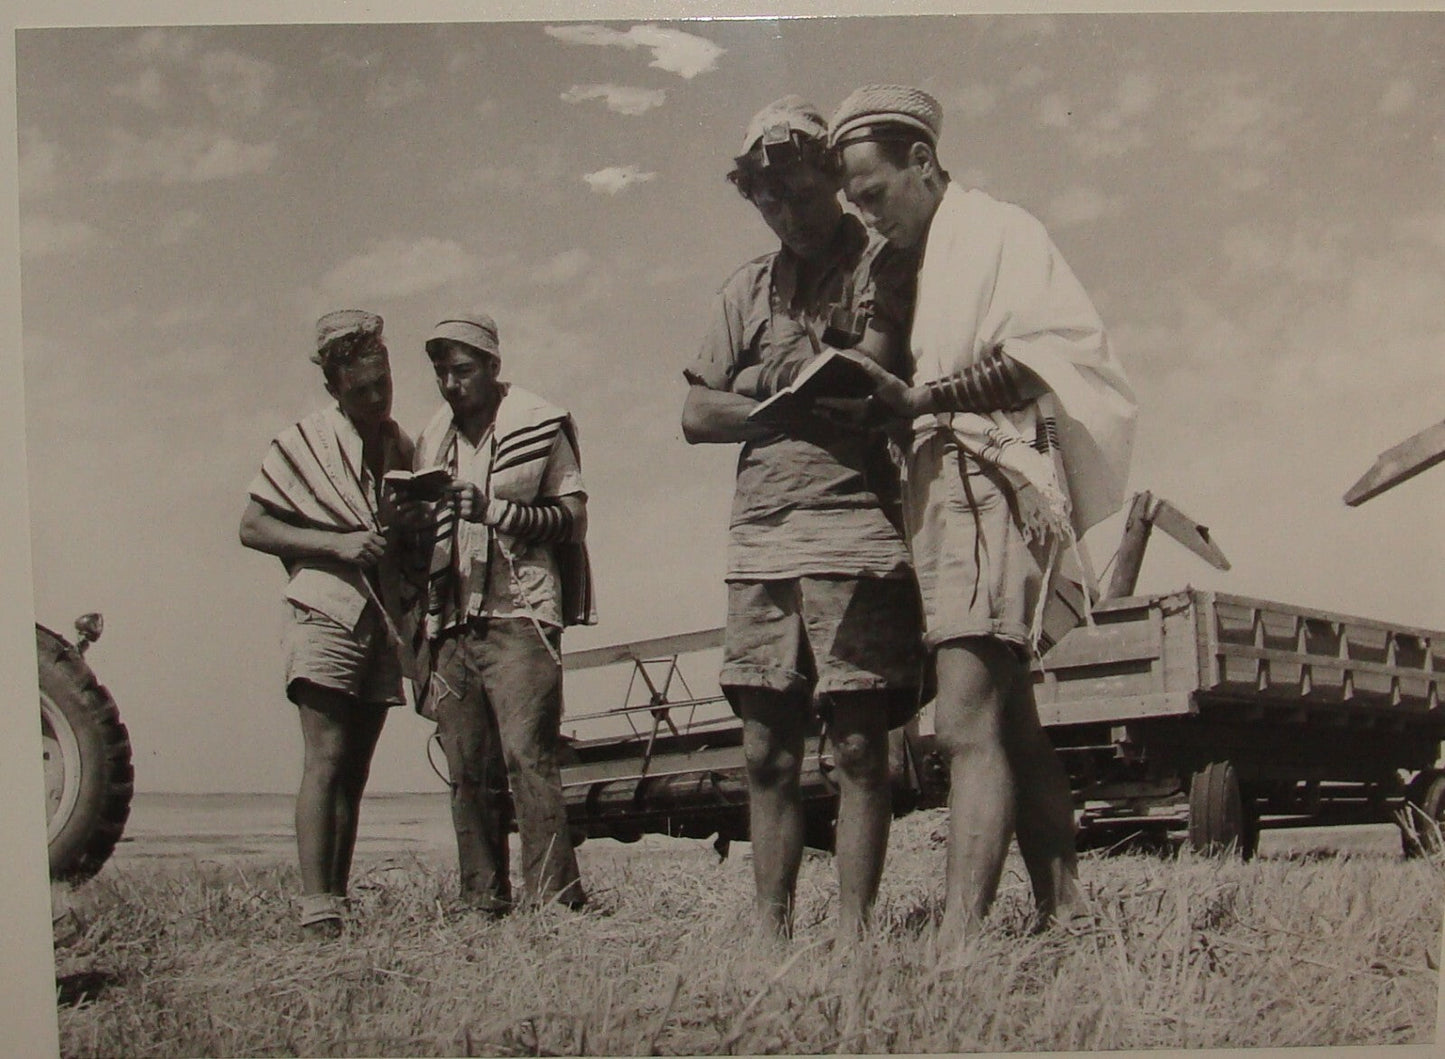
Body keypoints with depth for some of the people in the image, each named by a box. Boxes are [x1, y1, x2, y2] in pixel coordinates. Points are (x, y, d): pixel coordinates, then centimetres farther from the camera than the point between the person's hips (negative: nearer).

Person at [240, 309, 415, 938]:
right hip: (326, 617, -5)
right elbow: (252, 527, -2)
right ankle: (316, 910, -15)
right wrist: (337, 543, -14)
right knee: (326, 760, -13)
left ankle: (338, 902, 9)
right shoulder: (304, 443, 0)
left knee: (354, 771, 6)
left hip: (383, 626, 5)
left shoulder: (403, 448, 15)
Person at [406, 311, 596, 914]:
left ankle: (554, 898, -11)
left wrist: (495, 510, -11)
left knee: (526, 754, -13)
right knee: (467, 770, 3)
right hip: (449, 623, 5)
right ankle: (483, 904, 8)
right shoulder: (431, 438, 19)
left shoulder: (539, 425, 4)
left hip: (520, 615, -5)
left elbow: (573, 519, 0)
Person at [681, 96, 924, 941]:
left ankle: (852, 930, 1)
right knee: (767, 751, 6)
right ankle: (771, 930, 12)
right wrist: (796, 411, 0)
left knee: (859, 744, -4)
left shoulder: (881, 263, 5)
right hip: (760, 535, 5)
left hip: (854, 529, -5)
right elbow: (698, 414, 12)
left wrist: (772, 381, 2)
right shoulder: (749, 288, 20)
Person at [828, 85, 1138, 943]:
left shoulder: (999, 230, 1)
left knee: (968, 723, -18)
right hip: (944, 493, 10)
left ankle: (959, 938, -22)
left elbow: (1036, 358, -14)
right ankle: (1065, 917, 14)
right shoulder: (922, 264, 25)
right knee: (1011, 726, 9)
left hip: (989, 484, -10)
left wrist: (918, 397, -20)